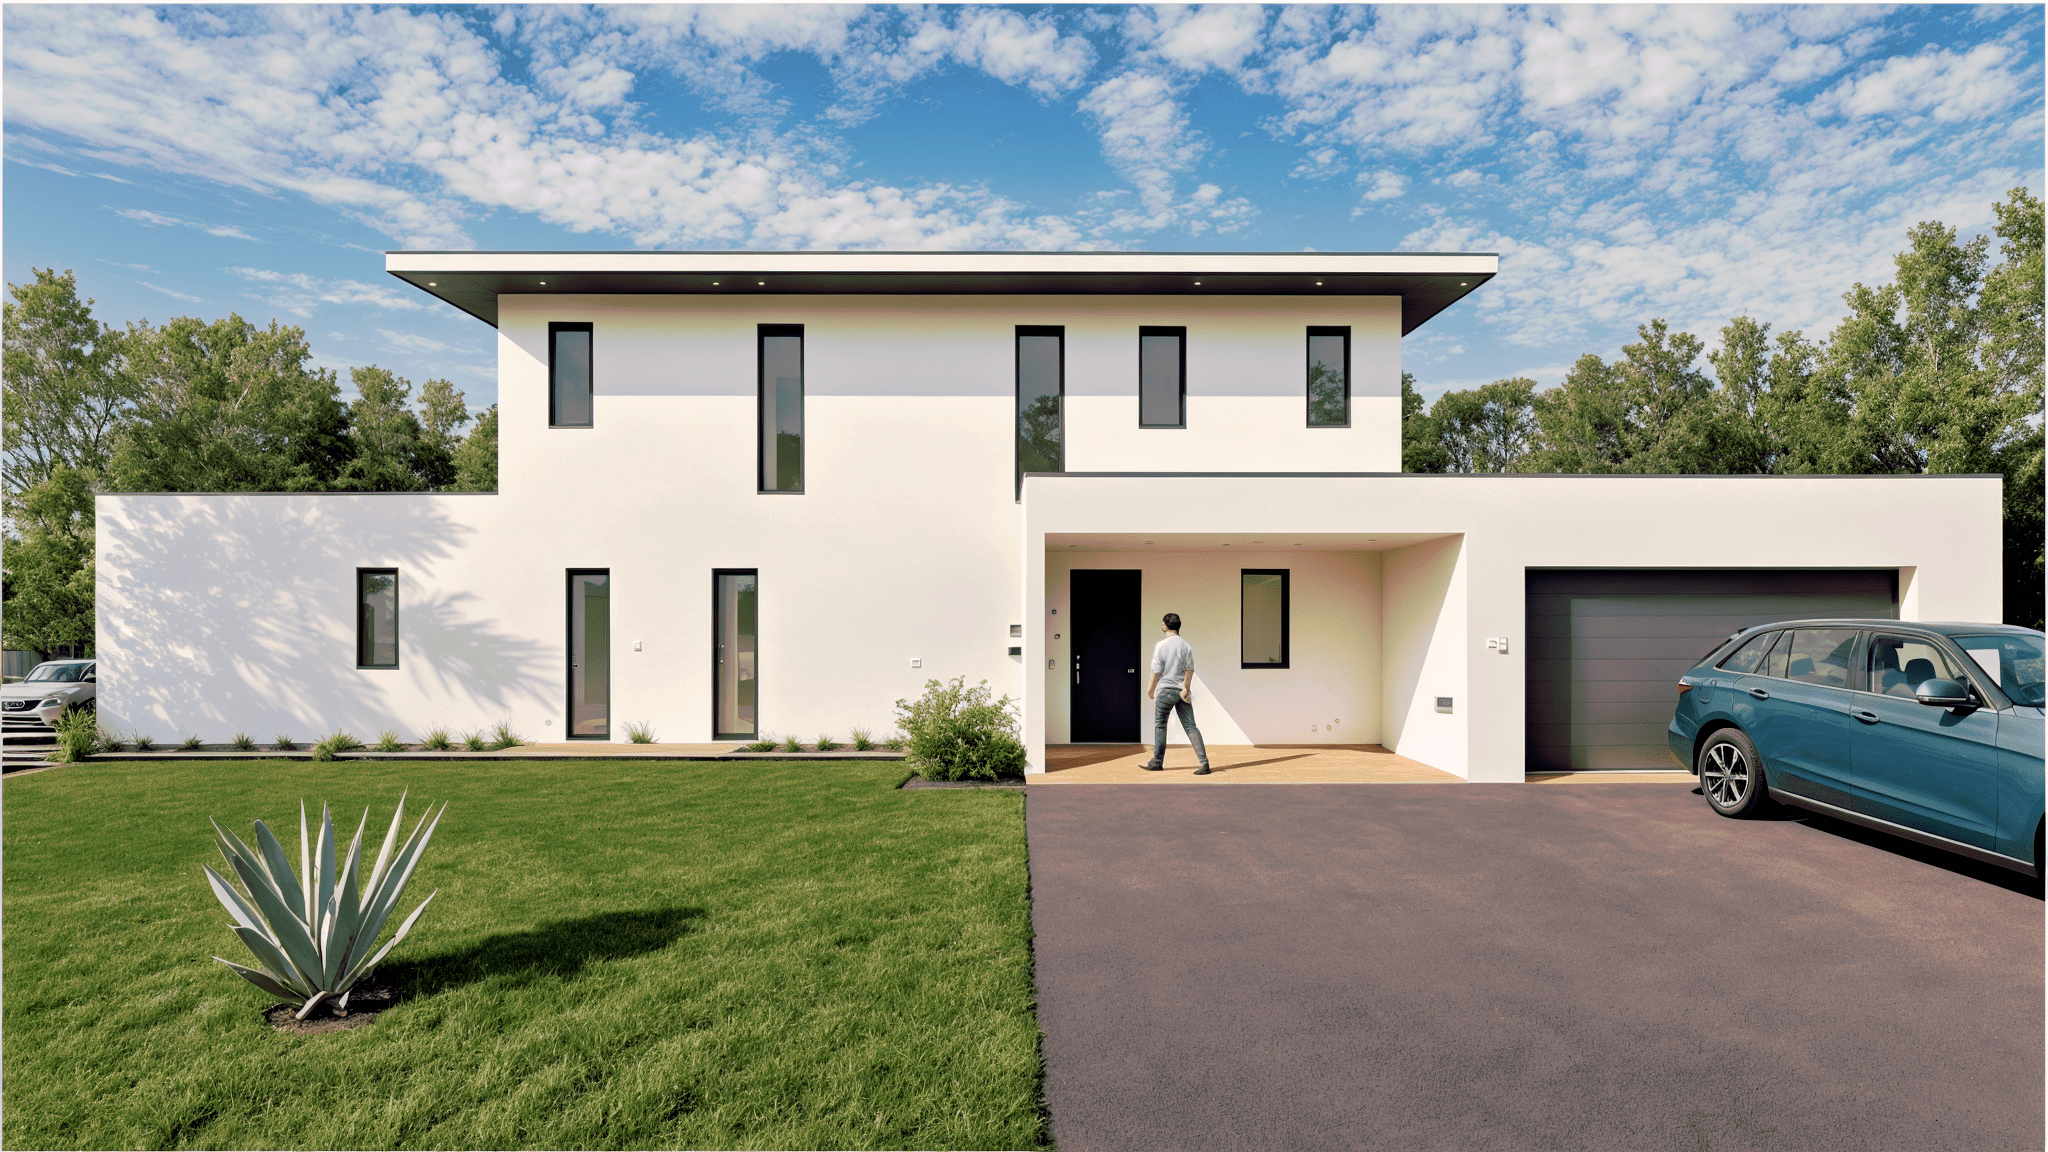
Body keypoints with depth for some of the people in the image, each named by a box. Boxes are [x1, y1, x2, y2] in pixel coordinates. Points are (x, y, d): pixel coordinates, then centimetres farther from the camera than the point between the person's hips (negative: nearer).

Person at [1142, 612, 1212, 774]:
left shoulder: (1161, 645, -7)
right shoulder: (1187, 646, 6)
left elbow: (1156, 670, -6)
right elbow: (1189, 669, -3)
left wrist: (1151, 688, 5)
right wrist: (1186, 688, -5)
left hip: (1165, 689, -4)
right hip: (1182, 690, 4)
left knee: (1160, 725, 9)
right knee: (1190, 726, 2)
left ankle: (1157, 762, 16)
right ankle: (1204, 762, -9)